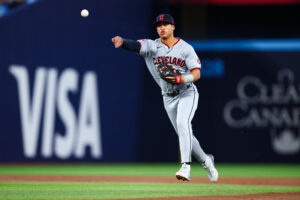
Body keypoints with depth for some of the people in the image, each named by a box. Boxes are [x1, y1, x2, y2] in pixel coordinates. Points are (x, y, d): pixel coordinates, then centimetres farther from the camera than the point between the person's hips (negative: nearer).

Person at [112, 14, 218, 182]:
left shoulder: (186, 48, -7)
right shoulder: (152, 46, -3)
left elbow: (197, 73, -12)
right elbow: (136, 45, -24)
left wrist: (181, 79, -32)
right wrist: (122, 42, -46)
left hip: (187, 93, -4)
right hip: (168, 98, 4)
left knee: (183, 123, -28)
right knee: (184, 135, 11)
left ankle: (186, 167, -35)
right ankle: (205, 160, 35)